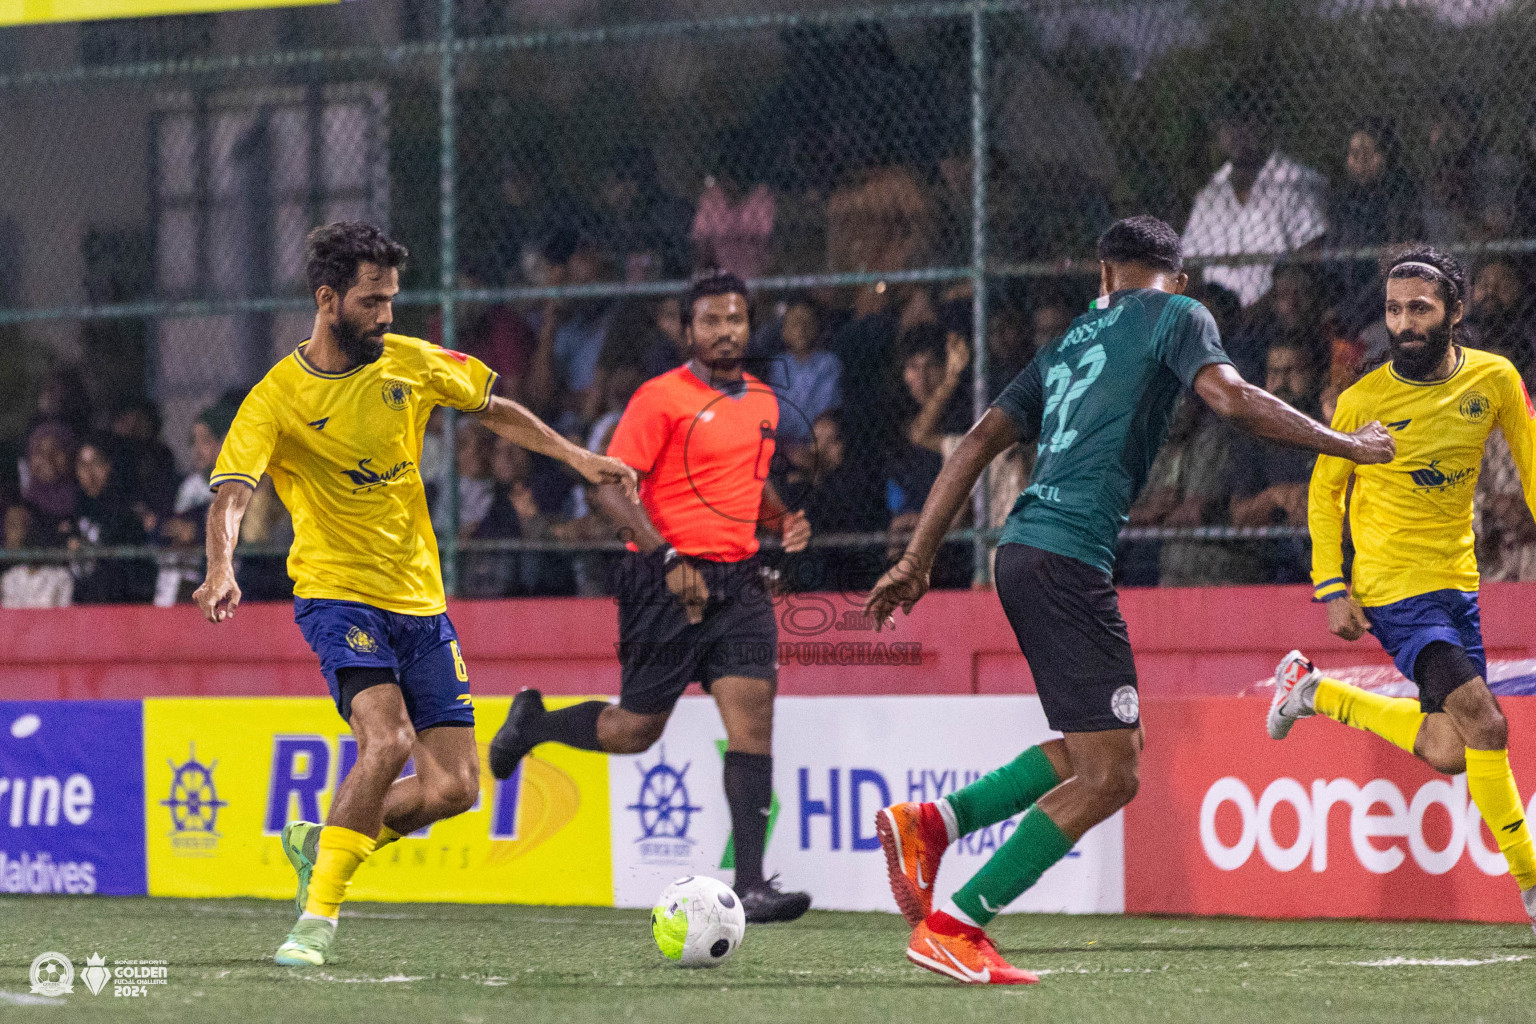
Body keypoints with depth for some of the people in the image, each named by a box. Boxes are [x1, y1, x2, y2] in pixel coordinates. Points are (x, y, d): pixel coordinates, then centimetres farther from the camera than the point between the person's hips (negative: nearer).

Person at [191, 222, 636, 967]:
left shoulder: (410, 363, 3)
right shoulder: (277, 399, -11)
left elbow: (493, 410, 20)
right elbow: (232, 492, -23)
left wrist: (575, 458, 12)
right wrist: (221, 569, -41)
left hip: (419, 599, 5)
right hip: (338, 593, -5)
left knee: (453, 787, -1)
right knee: (387, 739, -28)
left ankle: (320, 844, 22)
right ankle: (318, 918, -18)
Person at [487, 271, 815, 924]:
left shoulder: (762, 402, 14)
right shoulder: (661, 399, -8)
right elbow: (610, 488, -13)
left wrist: (783, 517, 9)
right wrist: (668, 557, -23)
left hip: (737, 582, 5)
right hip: (667, 583, -5)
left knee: (752, 717, -10)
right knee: (636, 730, 2)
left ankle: (750, 885, -14)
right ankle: (533, 723, 32)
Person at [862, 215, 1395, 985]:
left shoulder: (1075, 339, 25)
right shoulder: (1176, 316, 6)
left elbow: (977, 444, 21)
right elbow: (1232, 400, -12)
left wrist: (916, 561, 21)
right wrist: (1343, 445, -2)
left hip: (1025, 549, 8)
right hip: (1069, 557, -8)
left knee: (1104, 749, 18)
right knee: (1107, 776, -5)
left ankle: (931, 824, 7)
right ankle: (952, 928, -7)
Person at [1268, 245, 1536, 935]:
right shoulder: (1365, 399, -10)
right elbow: (1325, 490, 1)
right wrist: (1332, 589, -5)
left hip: (1456, 581, 5)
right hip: (1394, 587, -5)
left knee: (1448, 754, 8)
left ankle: (1316, 694, 28)